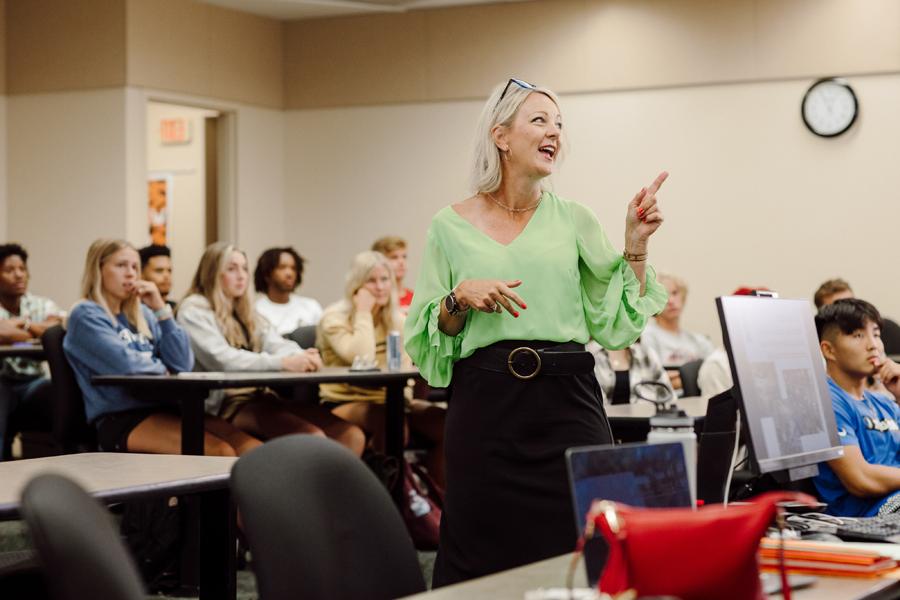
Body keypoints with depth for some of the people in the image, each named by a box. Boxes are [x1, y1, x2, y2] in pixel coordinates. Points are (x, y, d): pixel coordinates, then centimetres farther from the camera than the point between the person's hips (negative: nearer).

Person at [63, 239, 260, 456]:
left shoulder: (142, 314, 20)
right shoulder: (86, 316, -1)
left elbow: (182, 364, 8)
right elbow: (125, 364, -17)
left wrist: (161, 310, 3)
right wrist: (160, 367, 4)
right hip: (119, 417, -7)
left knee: (252, 451, -17)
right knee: (220, 453, -29)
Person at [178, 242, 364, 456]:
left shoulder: (246, 311, 23)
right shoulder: (194, 311, 0)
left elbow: (277, 344, 8)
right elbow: (221, 359, -16)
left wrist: (301, 357, -18)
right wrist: (283, 362, -26)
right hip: (228, 404, -7)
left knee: (351, 436, -14)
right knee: (314, 439, -30)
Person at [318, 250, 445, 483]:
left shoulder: (397, 320, 13)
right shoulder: (335, 318, -7)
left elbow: (405, 367, 5)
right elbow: (363, 359, -23)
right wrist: (363, 312, -14)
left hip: (386, 401, 6)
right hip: (345, 402, -6)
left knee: (444, 422, -20)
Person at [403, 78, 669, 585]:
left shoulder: (574, 221, 9)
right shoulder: (449, 228, 5)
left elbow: (617, 326, 6)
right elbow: (426, 342, 6)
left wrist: (635, 244, -2)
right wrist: (459, 298, -10)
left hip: (567, 403, 1)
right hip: (484, 408, -1)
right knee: (484, 562, 0)